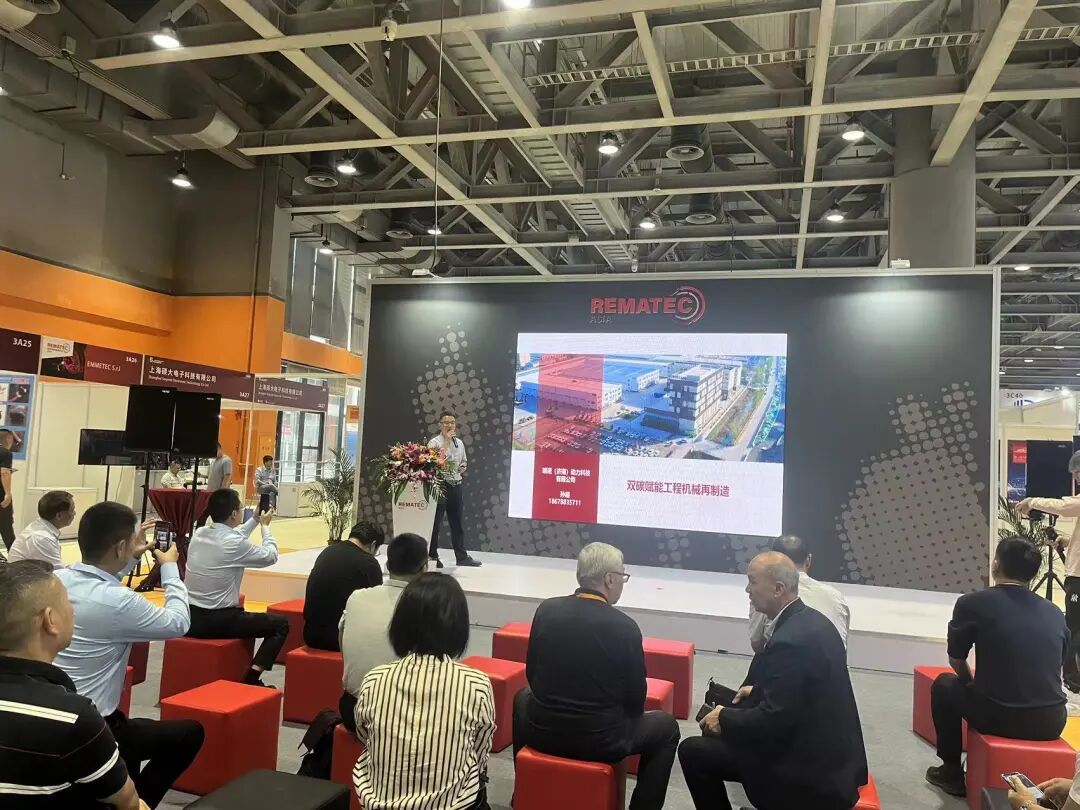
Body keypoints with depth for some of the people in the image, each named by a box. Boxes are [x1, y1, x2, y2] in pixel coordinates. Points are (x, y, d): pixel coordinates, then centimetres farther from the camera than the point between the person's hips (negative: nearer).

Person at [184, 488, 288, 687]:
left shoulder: (199, 533, 3)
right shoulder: (235, 544, -19)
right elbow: (271, 556, 0)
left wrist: (255, 521, 27)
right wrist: (265, 525, 14)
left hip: (191, 617, 8)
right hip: (218, 622, -8)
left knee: (243, 616, 35)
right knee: (281, 624, 5)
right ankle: (252, 678, -4)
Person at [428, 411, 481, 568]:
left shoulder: (459, 443, 13)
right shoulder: (434, 442, -7)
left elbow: (464, 461, 26)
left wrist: (463, 467, 2)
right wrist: (447, 441, -20)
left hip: (456, 486, 6)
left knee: (458, 523, 13)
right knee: (435, 523, 3)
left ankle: (462, 556, 22)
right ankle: (432, 556, 14)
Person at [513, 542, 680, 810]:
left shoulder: (546, 609, -6)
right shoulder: (624, 626, -16)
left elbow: (531, 674, 6)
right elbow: (636, 697, -5)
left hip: (542, 731, 3)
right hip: (600, 740, -3)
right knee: (667, 727, 22)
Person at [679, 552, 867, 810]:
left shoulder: (790, 640, -27)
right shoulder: (810, 620, 3)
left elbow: (772, 720, -24)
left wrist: (724, 717, -9)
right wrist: (759, 689, 10)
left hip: (810, 770, -9)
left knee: (692, 751, -4)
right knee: (715, 735, 21)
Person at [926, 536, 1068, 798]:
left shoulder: (972, 602, -4)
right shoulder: (1055, 613, 8)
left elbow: (956, 660, 8)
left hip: (999, 718, -4)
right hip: (1051, 722, 5)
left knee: (944, 685, 24)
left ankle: (952, 774, 29)